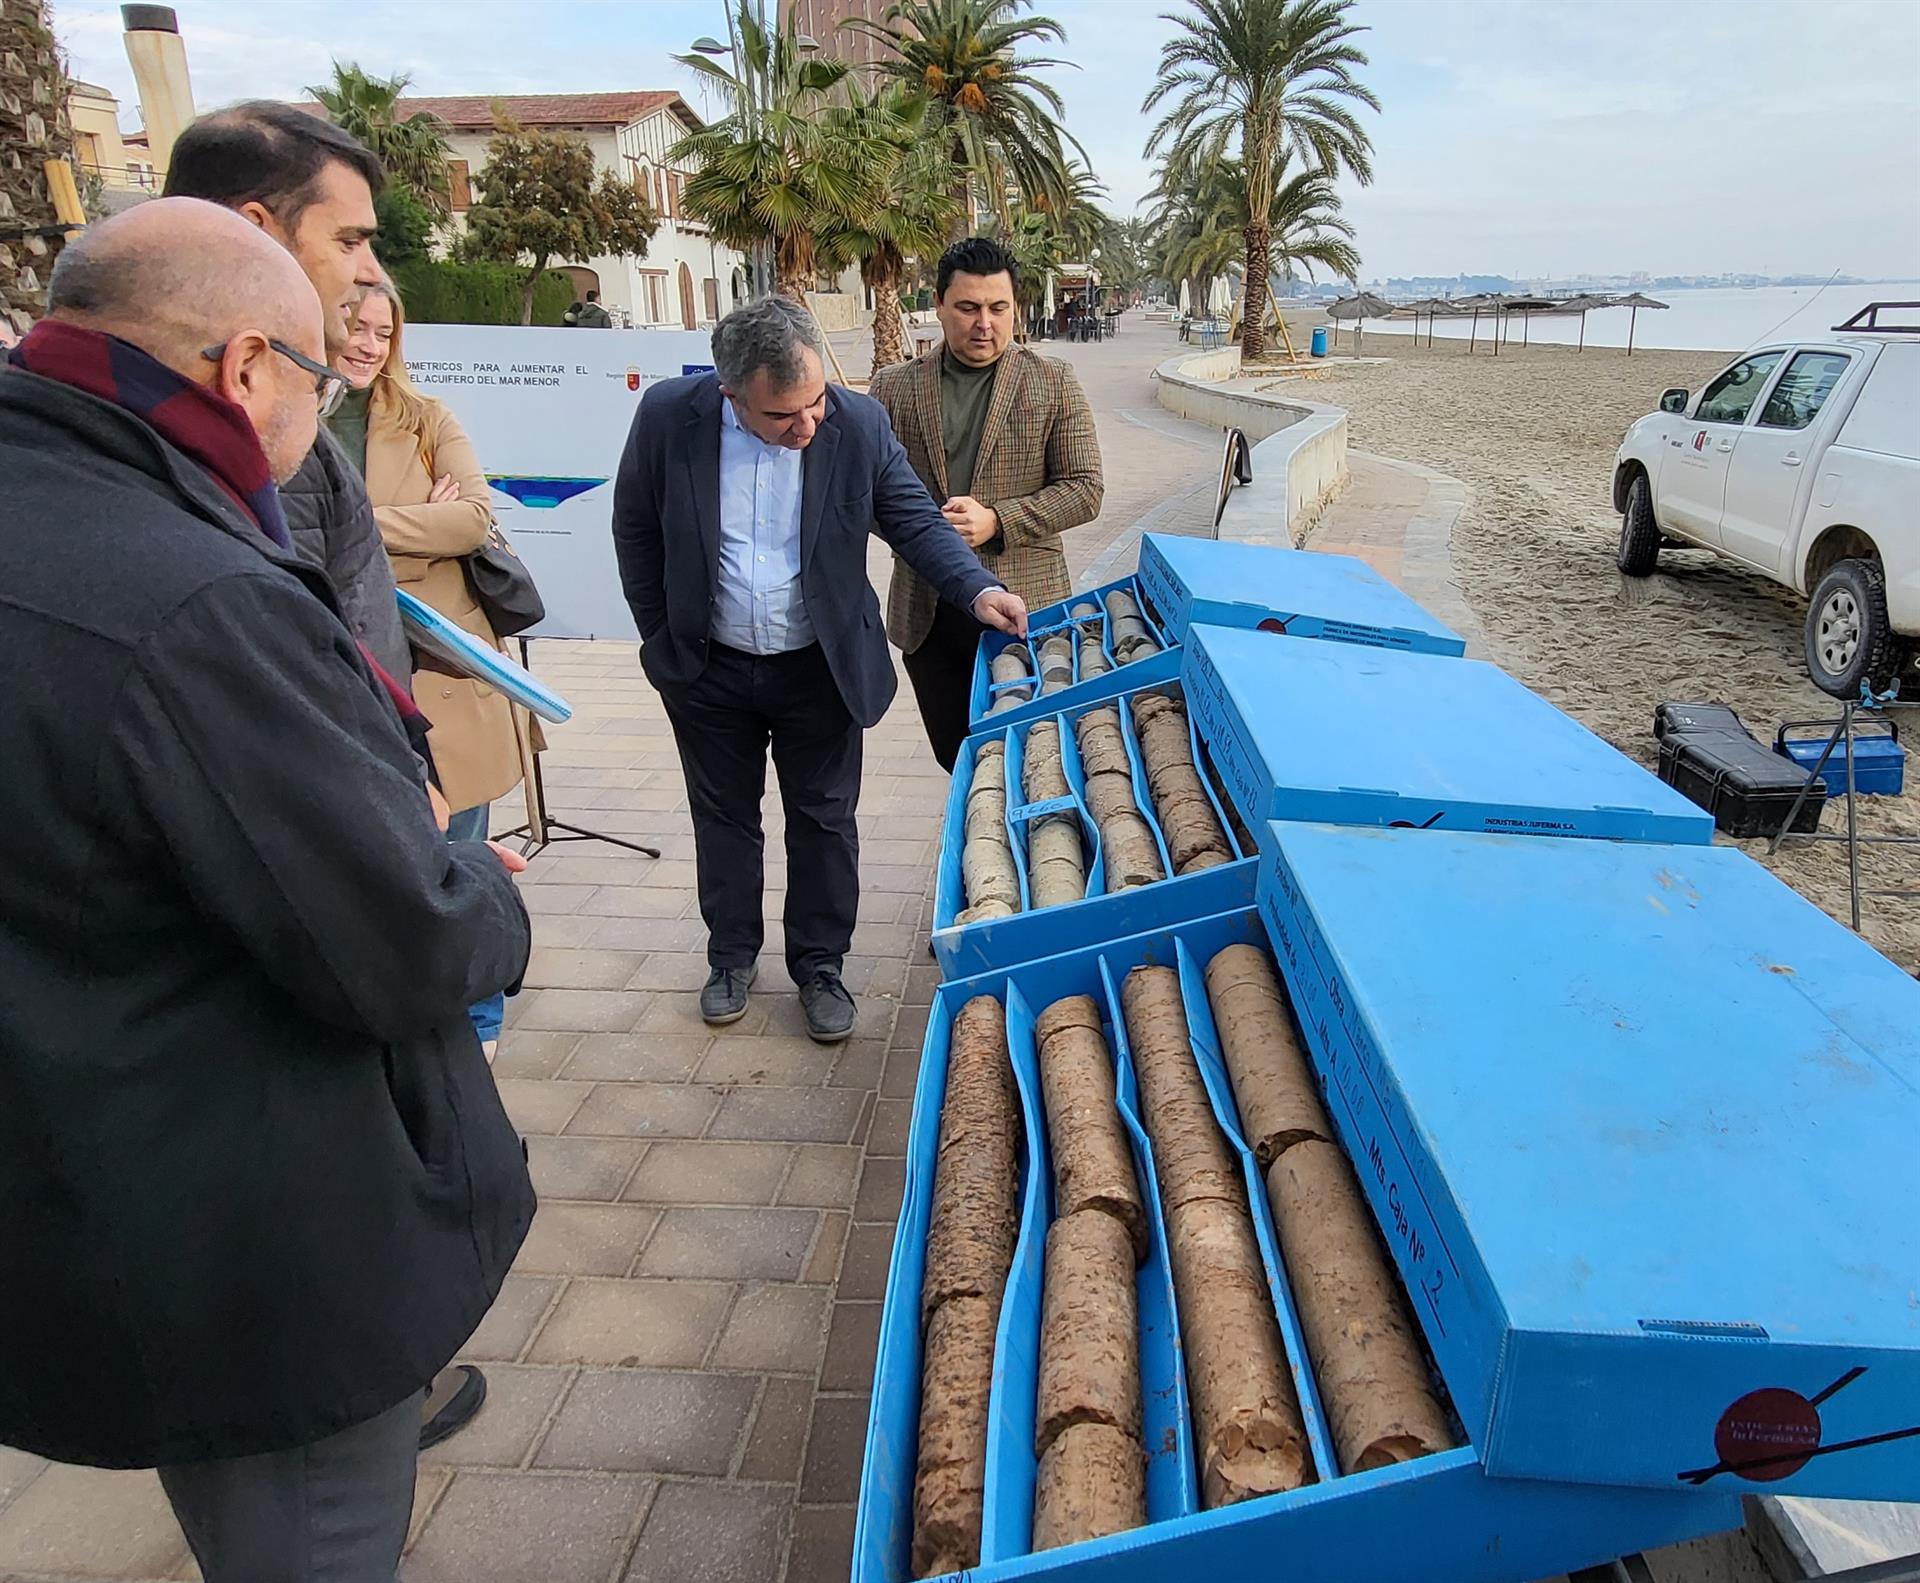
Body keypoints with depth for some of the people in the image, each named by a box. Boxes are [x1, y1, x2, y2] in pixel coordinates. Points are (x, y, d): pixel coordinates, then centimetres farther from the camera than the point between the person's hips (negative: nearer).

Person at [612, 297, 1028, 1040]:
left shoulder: (858, 423, -17)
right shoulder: (669, 416, -16)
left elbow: (915, 519, -8)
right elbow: (636, 529, -2)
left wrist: (977, 588, -24)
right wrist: (662, 636, 0)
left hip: (819, 669, -1)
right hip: (708, 670, 1)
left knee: (823, 819, 10)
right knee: (724, 815, 16)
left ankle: (819, 965, 28)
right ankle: (732, 957, 36)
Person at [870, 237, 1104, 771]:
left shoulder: (1054, 383, 0)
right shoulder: (894, 385, 4)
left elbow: (1085, 488, -3)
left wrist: (996, 520, -16)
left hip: (1024, 605, -2)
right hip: (926, 610, 2)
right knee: (954, 754, 13)